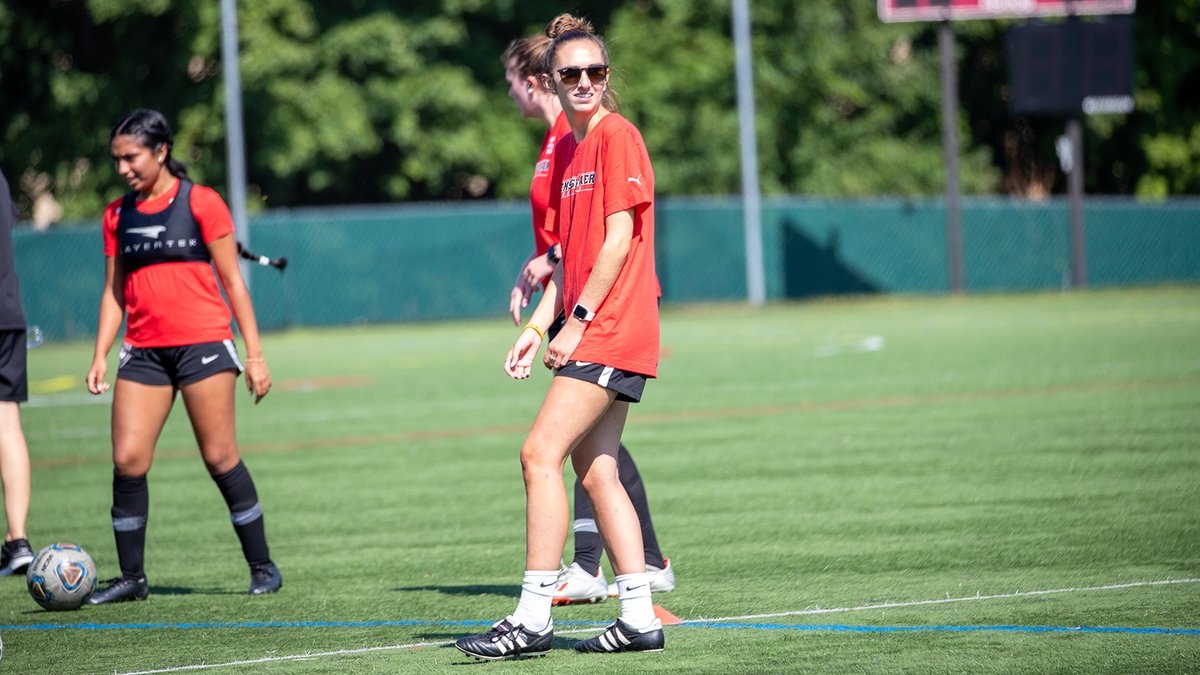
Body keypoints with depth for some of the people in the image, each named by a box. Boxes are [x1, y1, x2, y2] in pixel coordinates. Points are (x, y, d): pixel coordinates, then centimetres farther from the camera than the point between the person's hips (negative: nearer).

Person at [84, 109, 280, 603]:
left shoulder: (200, 203, -1)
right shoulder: (117, 215, 12)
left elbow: (232, 281, 0)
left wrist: (255, 354, -4)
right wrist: (100, 355, 6)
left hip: (203, 343, -4)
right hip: (144, 350, 4)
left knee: (219, 456, -4)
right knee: (127, 459, -6)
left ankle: (262, 566, 8)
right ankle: (132, 577, 3)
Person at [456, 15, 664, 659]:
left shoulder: (617, 135, -9)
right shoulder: (566, 148, 17)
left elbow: (618, 238, -15)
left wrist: (578, 320, -15)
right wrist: (538, 326, 11)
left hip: (610, 329, -9)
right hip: (591, 335, 9)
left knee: (540, 453, -14)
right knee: (595, 471, 8)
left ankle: (532, 619, -14)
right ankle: (639, 618, 10)